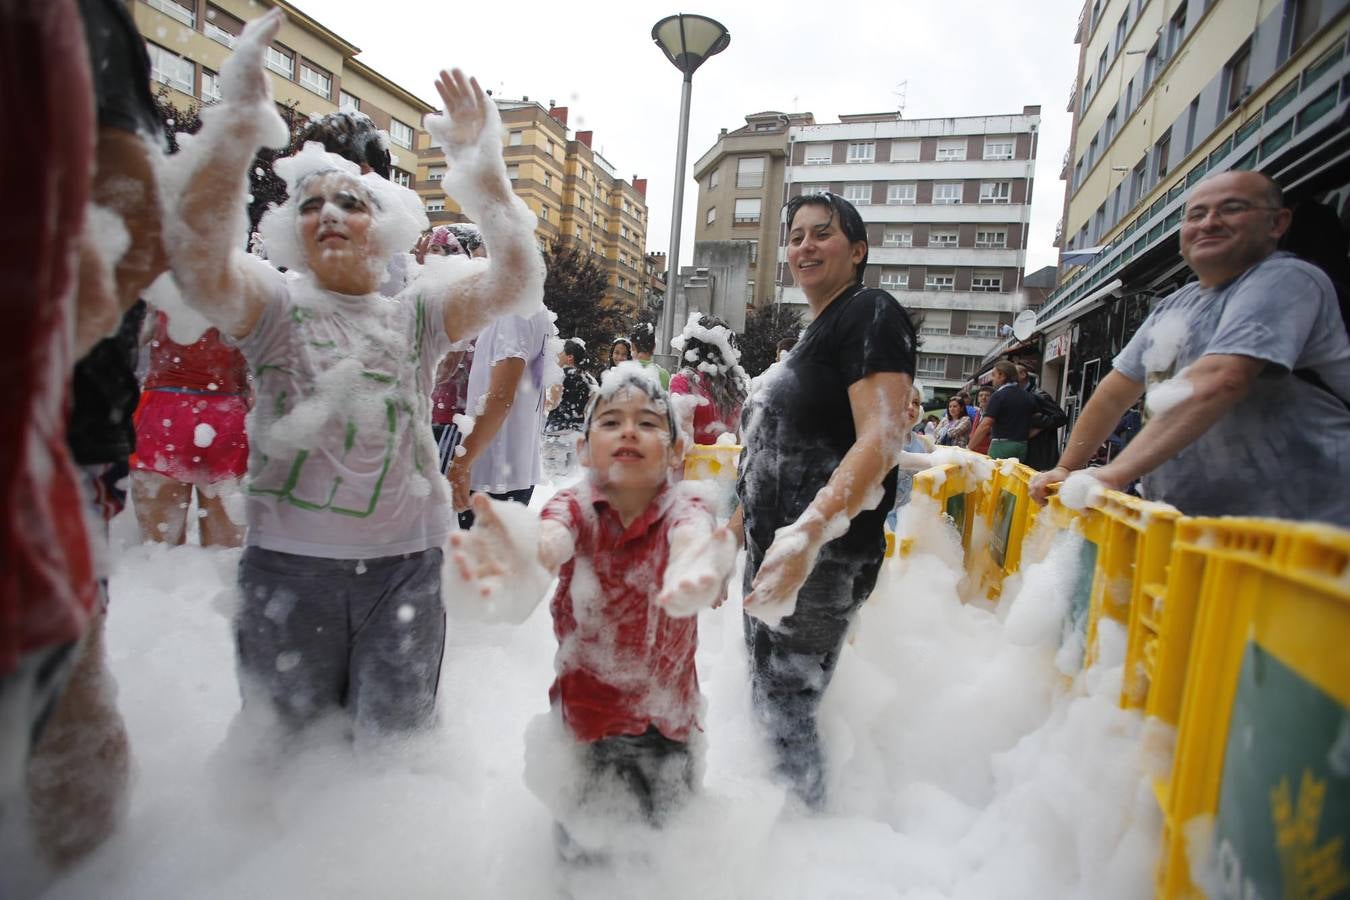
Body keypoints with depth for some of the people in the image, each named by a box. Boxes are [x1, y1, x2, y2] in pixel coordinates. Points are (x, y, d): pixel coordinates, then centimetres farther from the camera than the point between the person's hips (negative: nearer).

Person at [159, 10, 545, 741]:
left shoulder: (417, 314, 4)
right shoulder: (275, 305, 0)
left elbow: (517, 279, -9)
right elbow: (195, 254, -21)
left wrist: (482, 166, -19)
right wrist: (238, 125, -29)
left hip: (404, 564, 1)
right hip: (288, 564, -1)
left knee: (394, 746, 16)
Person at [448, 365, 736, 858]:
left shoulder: (684, 509, -15)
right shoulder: (574, 506, -14)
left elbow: (692, 535, -39)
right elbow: (551, 538, -37)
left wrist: (691, 570, -64)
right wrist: (524, 563, -63)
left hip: (665, 722, 0)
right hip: (583, 708, 0)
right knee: (580, 849, 13)